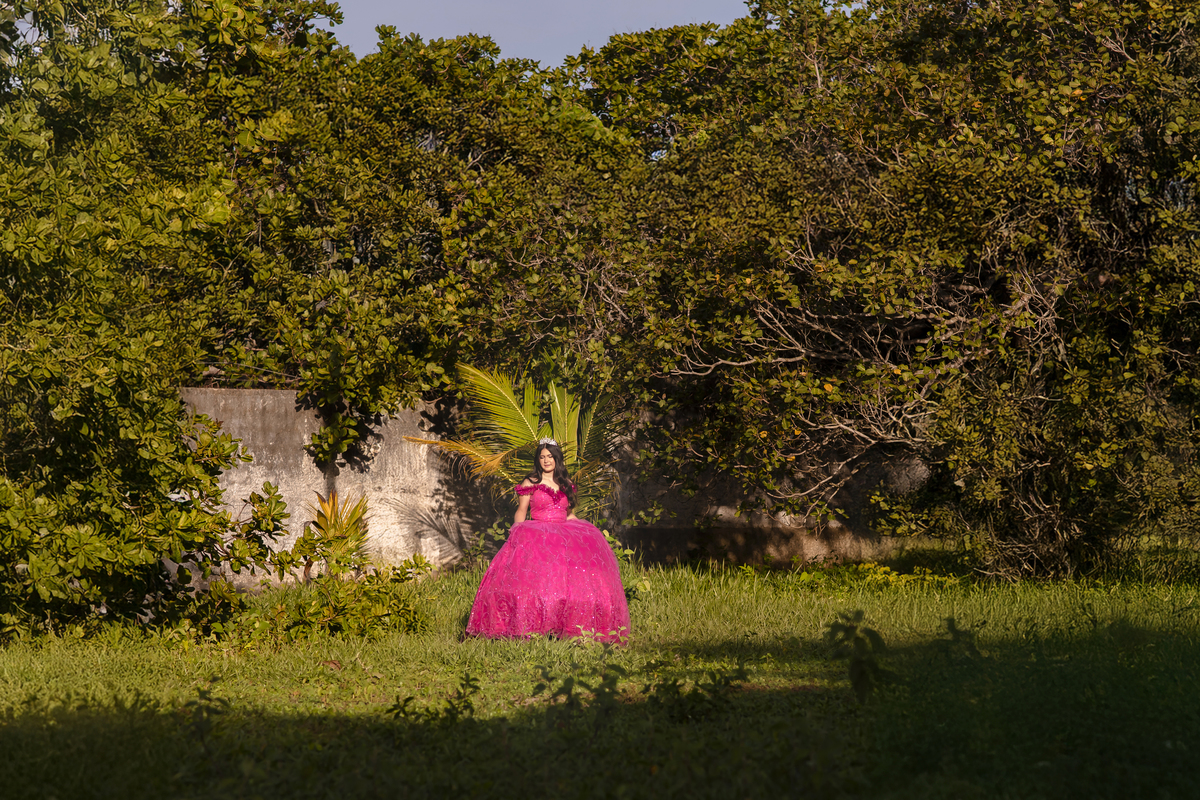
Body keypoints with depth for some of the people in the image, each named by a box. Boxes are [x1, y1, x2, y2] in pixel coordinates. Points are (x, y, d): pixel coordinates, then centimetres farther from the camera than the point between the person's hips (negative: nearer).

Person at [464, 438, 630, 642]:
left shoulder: (565, 484, 18)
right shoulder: (530, 483, 7)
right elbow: (521, 512, 8)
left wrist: (581, 532, 13)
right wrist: (517, 533, -8)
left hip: (564, 534, 4)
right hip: (537, 536, -3)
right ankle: (532, 627, -31)